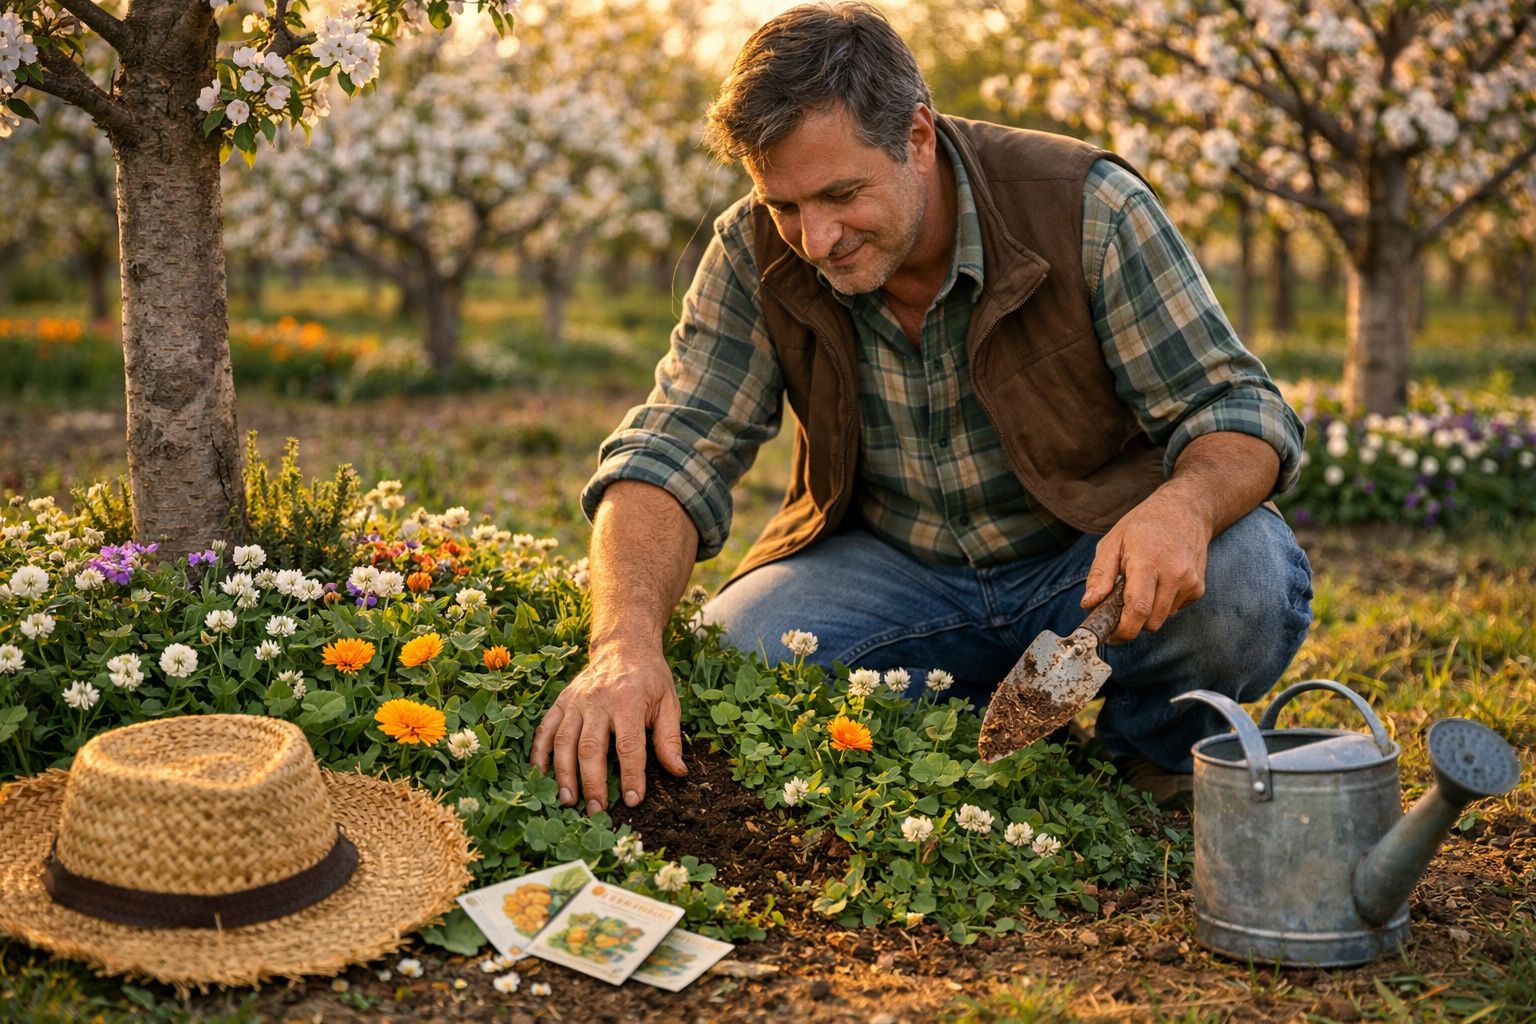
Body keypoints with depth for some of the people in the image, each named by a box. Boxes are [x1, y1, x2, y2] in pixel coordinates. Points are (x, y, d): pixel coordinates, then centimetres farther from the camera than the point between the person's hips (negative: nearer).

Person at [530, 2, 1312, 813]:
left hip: (1095, 559, -1)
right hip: (891, 563, 2)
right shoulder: (755, 254, -11)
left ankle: (1145, 760, -1)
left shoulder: (1086, 207, -19)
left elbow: (1238, 410, -16)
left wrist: (1185, 504, -41)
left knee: (1247, 585, -33)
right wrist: (626, 644, -36)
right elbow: (672, 454, -16)